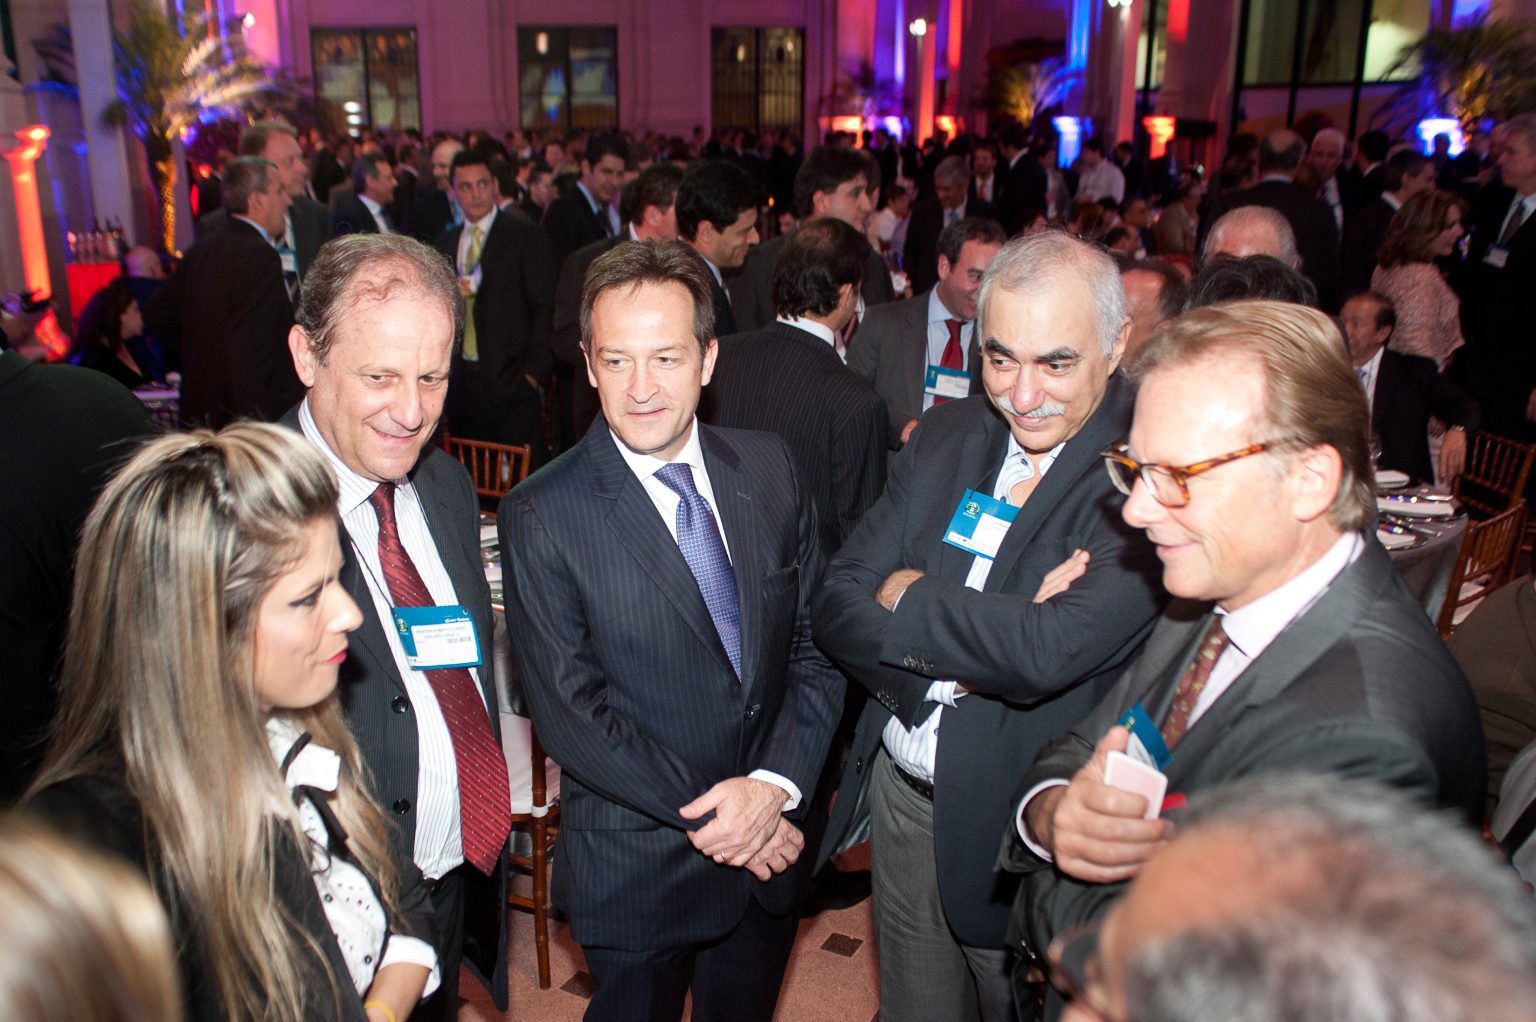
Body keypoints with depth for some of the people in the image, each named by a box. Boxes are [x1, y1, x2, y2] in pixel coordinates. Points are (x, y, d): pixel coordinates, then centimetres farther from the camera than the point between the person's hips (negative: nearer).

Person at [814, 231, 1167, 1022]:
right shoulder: (945, 438, -1)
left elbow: (1052, 651, -33)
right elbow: (835, 607, -5)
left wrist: (908, 598, -16)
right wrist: (984, 636, -22)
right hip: (901, 794, 6)